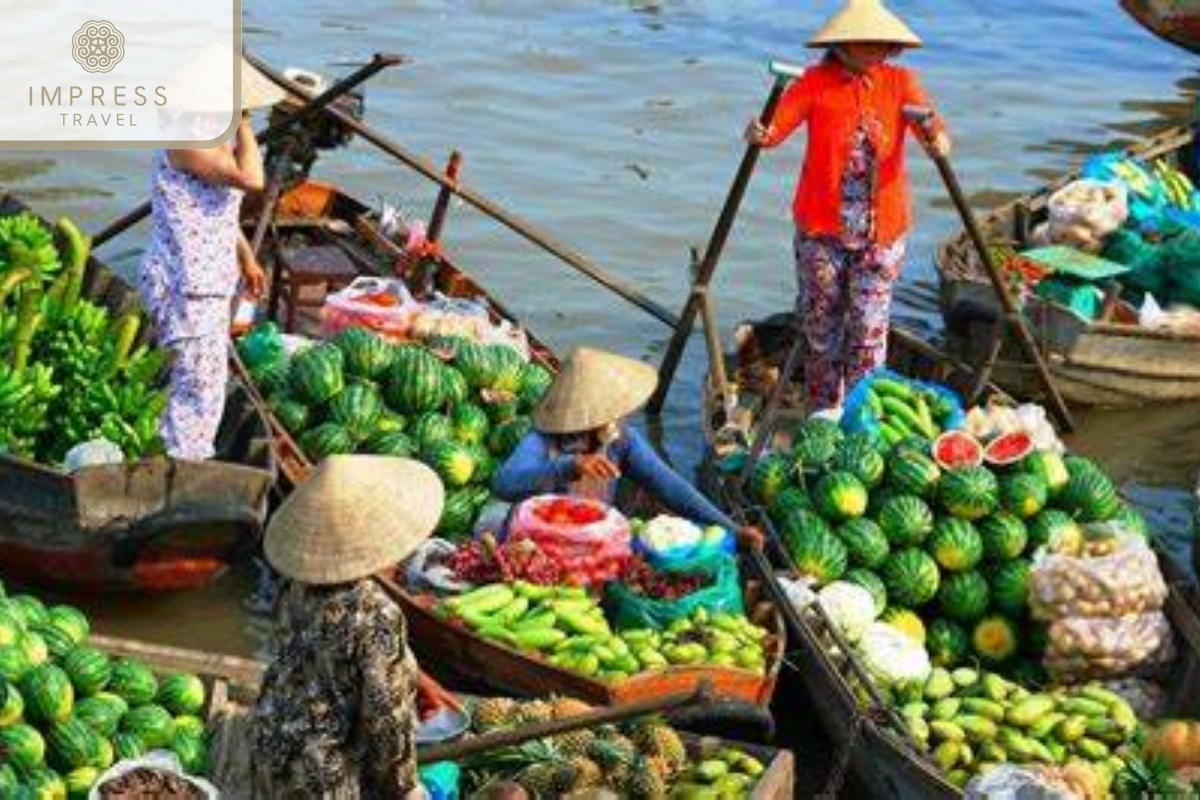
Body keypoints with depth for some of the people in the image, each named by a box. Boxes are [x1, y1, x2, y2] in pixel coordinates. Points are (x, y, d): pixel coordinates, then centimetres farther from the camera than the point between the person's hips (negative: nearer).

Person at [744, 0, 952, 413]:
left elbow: (932, 127, -14)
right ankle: (822, 415, 26)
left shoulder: (899, 82, 0)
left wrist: (938, 139, -38)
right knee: (820, 322, 10)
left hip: (882, 229, 0)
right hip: (821, 229, 0)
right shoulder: (815, 82, -4)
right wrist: (760, 135, -37)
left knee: (869, 327, 2)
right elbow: (777, 127, -14)